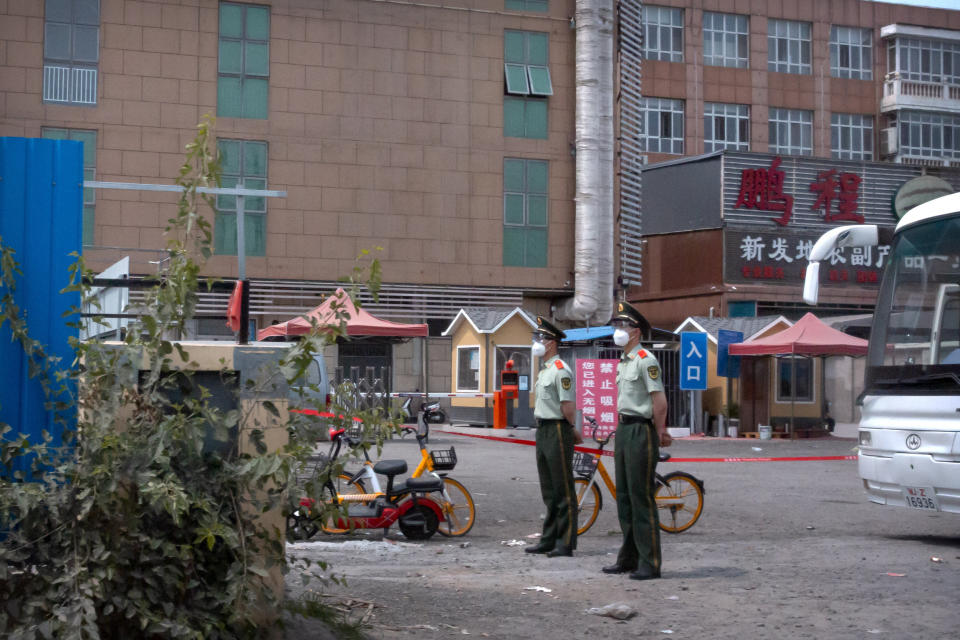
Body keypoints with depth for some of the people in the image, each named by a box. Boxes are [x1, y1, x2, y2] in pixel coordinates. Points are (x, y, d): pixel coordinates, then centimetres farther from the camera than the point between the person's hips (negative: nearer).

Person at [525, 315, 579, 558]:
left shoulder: (560, 370, -15)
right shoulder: (543, 370, 16)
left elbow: (568, 407, -17)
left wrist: (571, 430, -5)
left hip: (558, 431, -10)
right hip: (543, 431, 10)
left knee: (563, 490, -4)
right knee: (548, 490, 14)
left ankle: (566, 543, -1)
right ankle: (549, 540, 21)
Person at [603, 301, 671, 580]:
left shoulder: (645, 360, -12)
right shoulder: (623, 362, 17)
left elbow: (659, 400, -17)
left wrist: (659, 432, -12)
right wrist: (620, 433, 20)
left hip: (641, 431, -10)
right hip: (623, 430, 10)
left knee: (642, 498, -8)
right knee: (624, 497, 12)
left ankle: (650, 563, -4)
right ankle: (628, 558, 20)